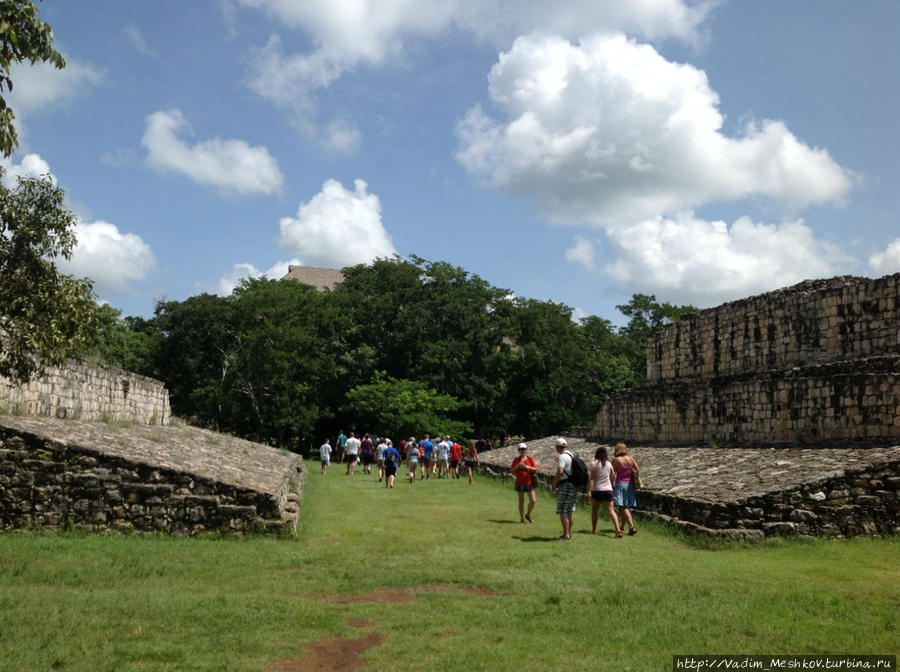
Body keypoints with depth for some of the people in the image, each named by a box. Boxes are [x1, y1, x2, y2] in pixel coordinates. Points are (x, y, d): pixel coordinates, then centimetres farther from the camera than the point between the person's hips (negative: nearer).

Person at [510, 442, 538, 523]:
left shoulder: (530, 458, 1)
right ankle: (522, 518, 16)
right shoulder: (516, 460, 4)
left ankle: (528, 515, 19)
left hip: (529, 483, 0)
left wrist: (526, 466, -19)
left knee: (533, 501, -3)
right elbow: (511, 470, 0)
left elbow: (535, 469, -5)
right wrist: (518, 465, -15)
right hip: (520, 483, 0)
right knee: (521, 501, 5)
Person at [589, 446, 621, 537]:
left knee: (594, 510, 16)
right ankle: (618, 529, -22)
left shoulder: (594, 463, -6)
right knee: (611, 510, -5)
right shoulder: (609, 463, 6)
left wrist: (589, 491, -13)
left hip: (597, 490, -2)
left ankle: (594, 530, 22)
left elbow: (592, 478, -12)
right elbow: (613, 477, 12)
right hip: (608, 490, 2)